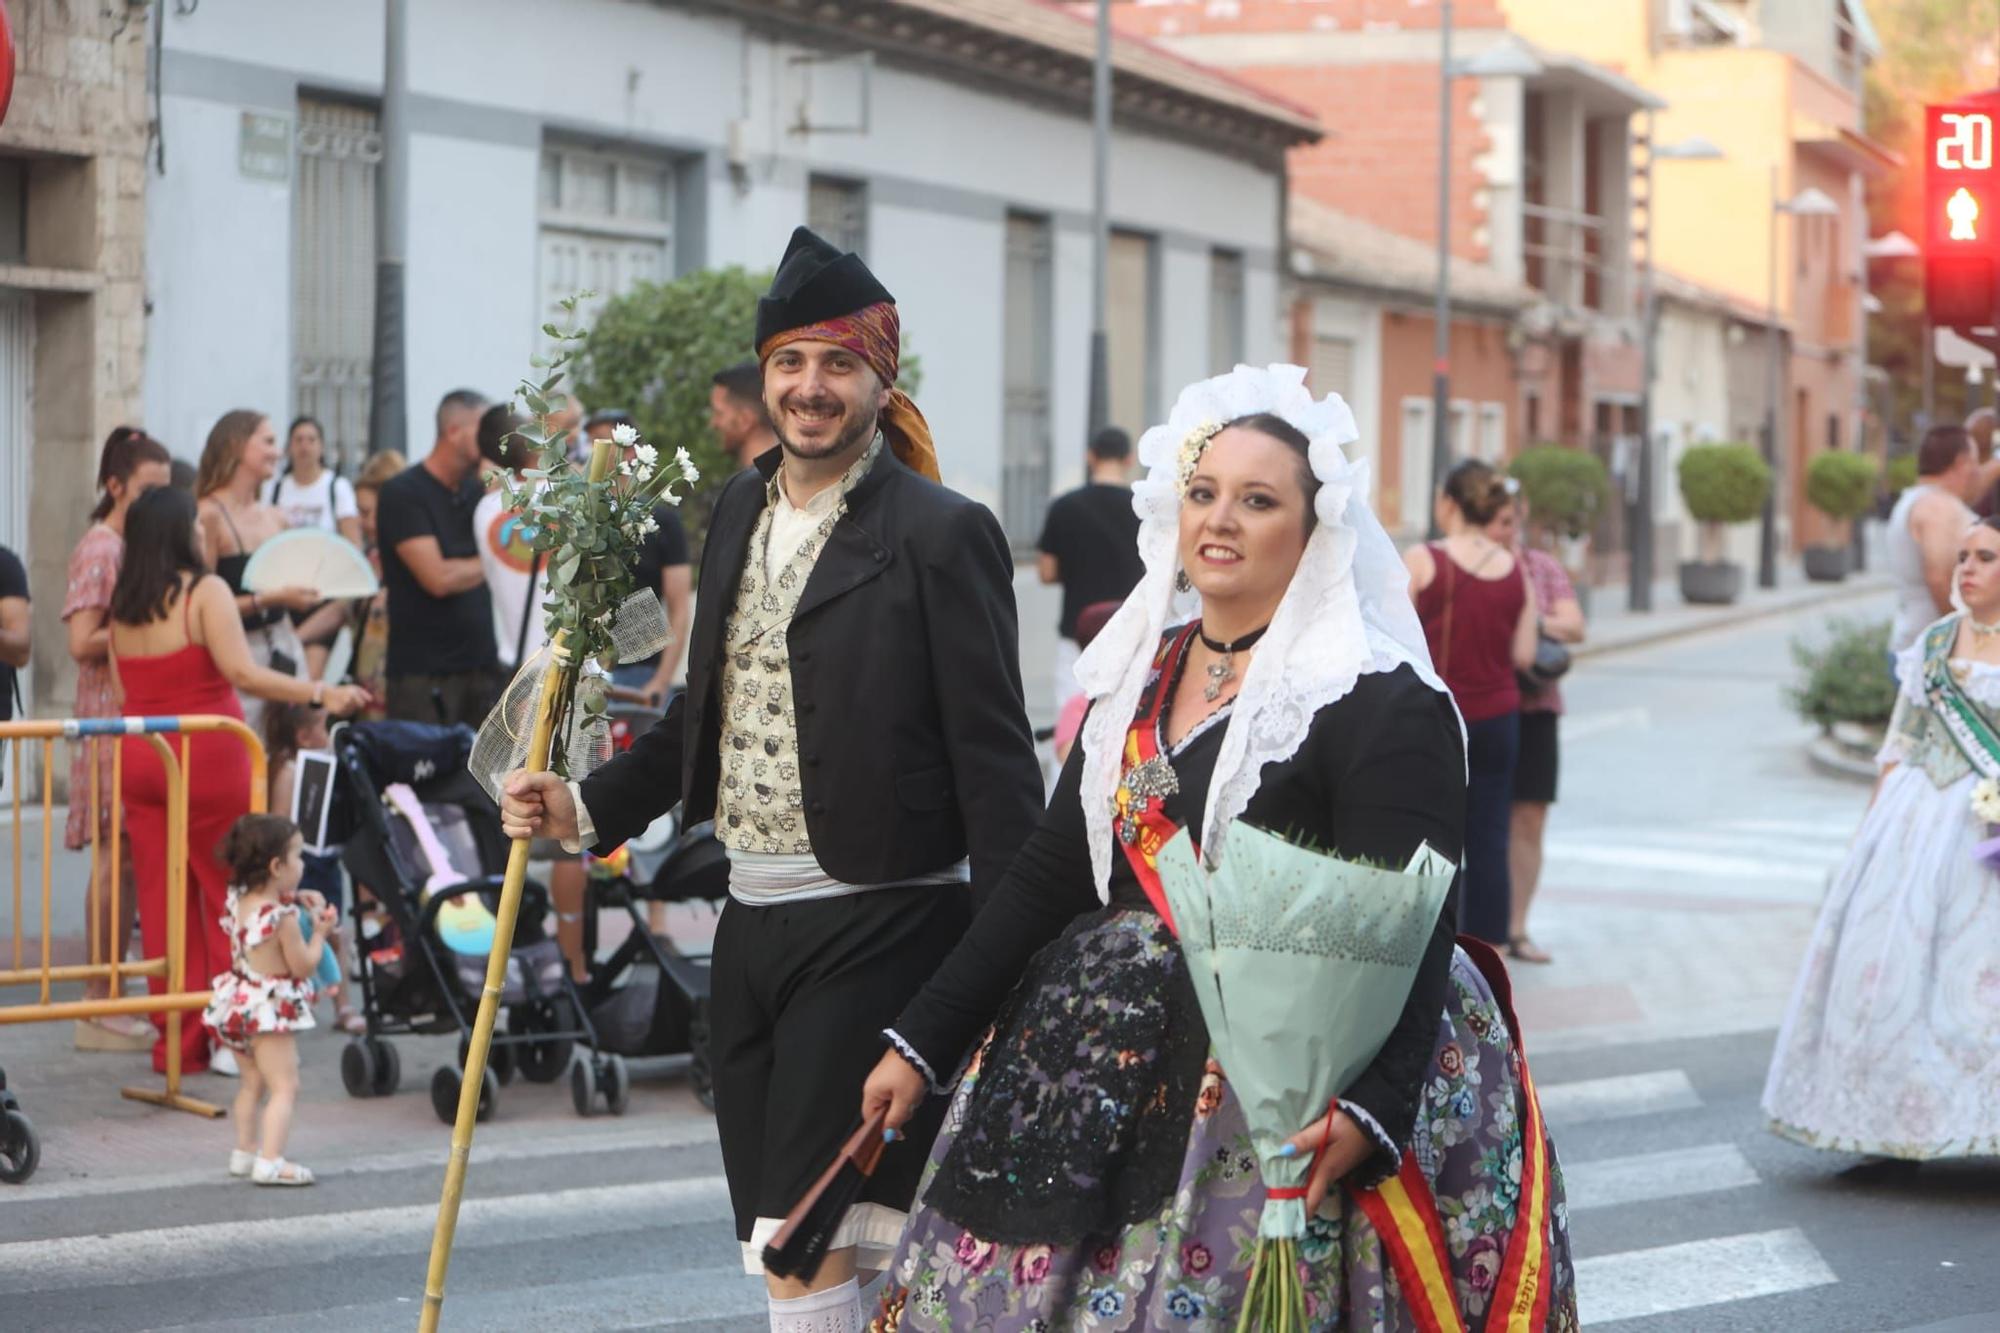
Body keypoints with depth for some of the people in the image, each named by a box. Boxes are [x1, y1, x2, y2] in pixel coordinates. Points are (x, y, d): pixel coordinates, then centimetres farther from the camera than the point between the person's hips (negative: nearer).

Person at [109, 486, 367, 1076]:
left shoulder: (123, 603, 9)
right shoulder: (205, 591, -10)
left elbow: (124, 691, 11)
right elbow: (243, 673, -21)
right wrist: (321, 693, -21)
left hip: (138, 757, 6)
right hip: (206, 758, -6)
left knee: (160, 902, 8)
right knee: (230, 896, 4)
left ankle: (176, 1042, 11)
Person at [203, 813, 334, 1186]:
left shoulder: (238, 900, 3)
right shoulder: (282, 918, -21)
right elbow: (303, 966, -14)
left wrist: (295, 899, 11)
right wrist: (320, 932, 0)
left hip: (239, 999, 9)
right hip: (270, 1008, -9)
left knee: (253, 1083, 22)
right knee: (284, 1087, -9)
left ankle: (245, 1152, 29)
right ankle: (270, 1161, -19)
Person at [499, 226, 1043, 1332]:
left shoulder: (941, 534, -10)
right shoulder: (741, 510, 12)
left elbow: (992, 752, -12)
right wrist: (585, 808, 14)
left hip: (877, 926, -7)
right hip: (753, 918, 7)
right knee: (779, 1244, 12)